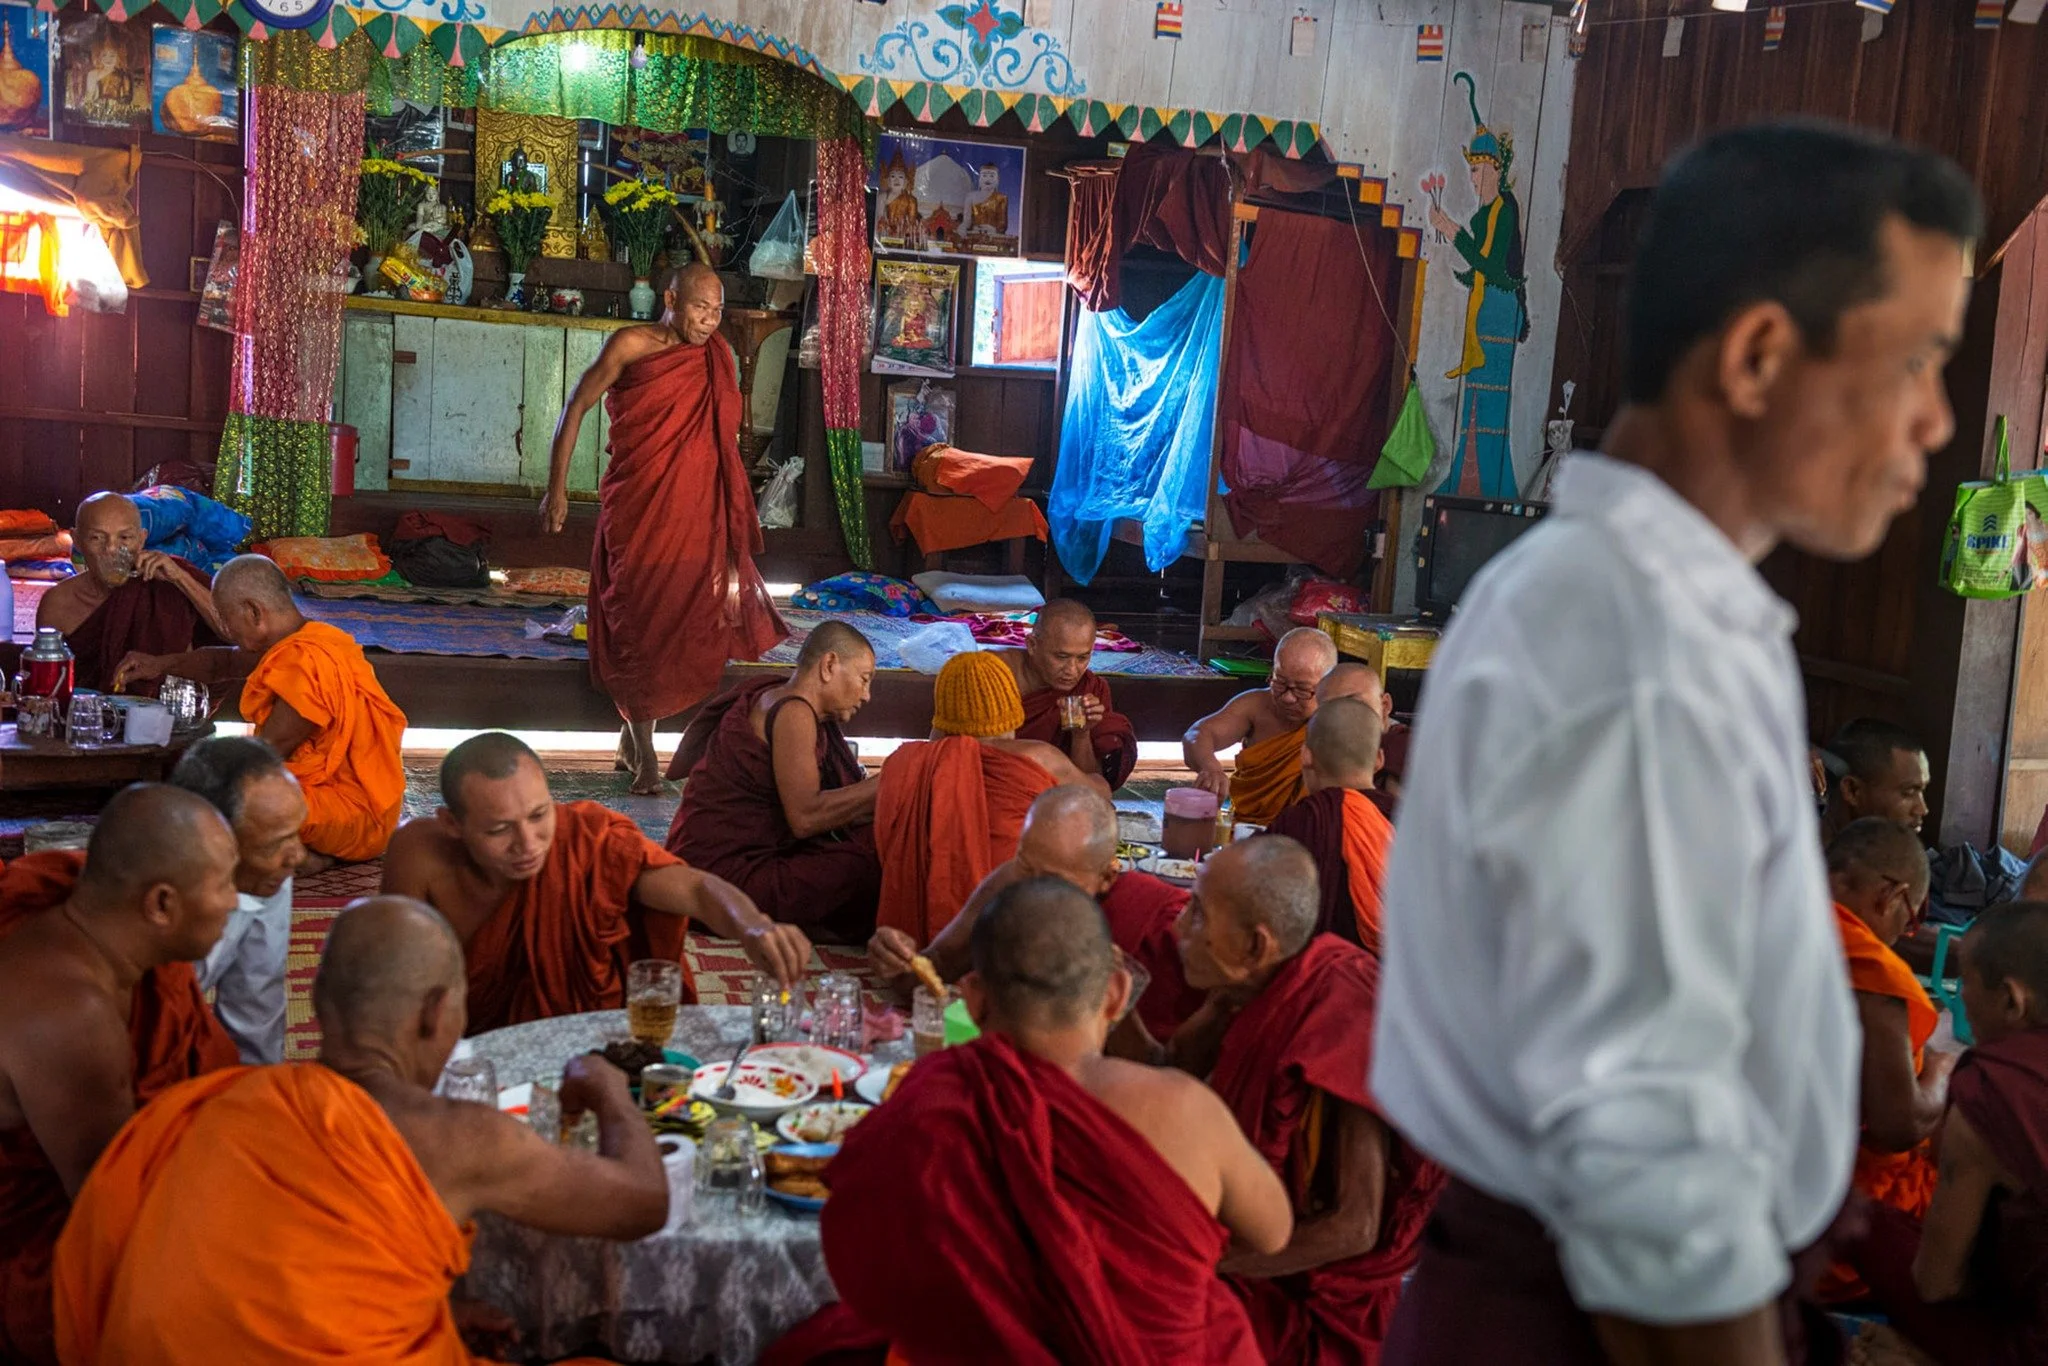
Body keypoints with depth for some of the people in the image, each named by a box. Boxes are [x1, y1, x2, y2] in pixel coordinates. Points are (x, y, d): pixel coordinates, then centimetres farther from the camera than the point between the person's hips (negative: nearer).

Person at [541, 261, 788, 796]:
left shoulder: (717, 358, 7)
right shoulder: (631, 345, -4)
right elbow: (576, 408, 1)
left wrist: (736, 523, 13)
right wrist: (557, 487, -3)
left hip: (696, 510, 3)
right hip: (638, 505, -3)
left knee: (686, 618, 3)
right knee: (638, 619, 0)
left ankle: (635, 731, 21)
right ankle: (643, 751, 8)